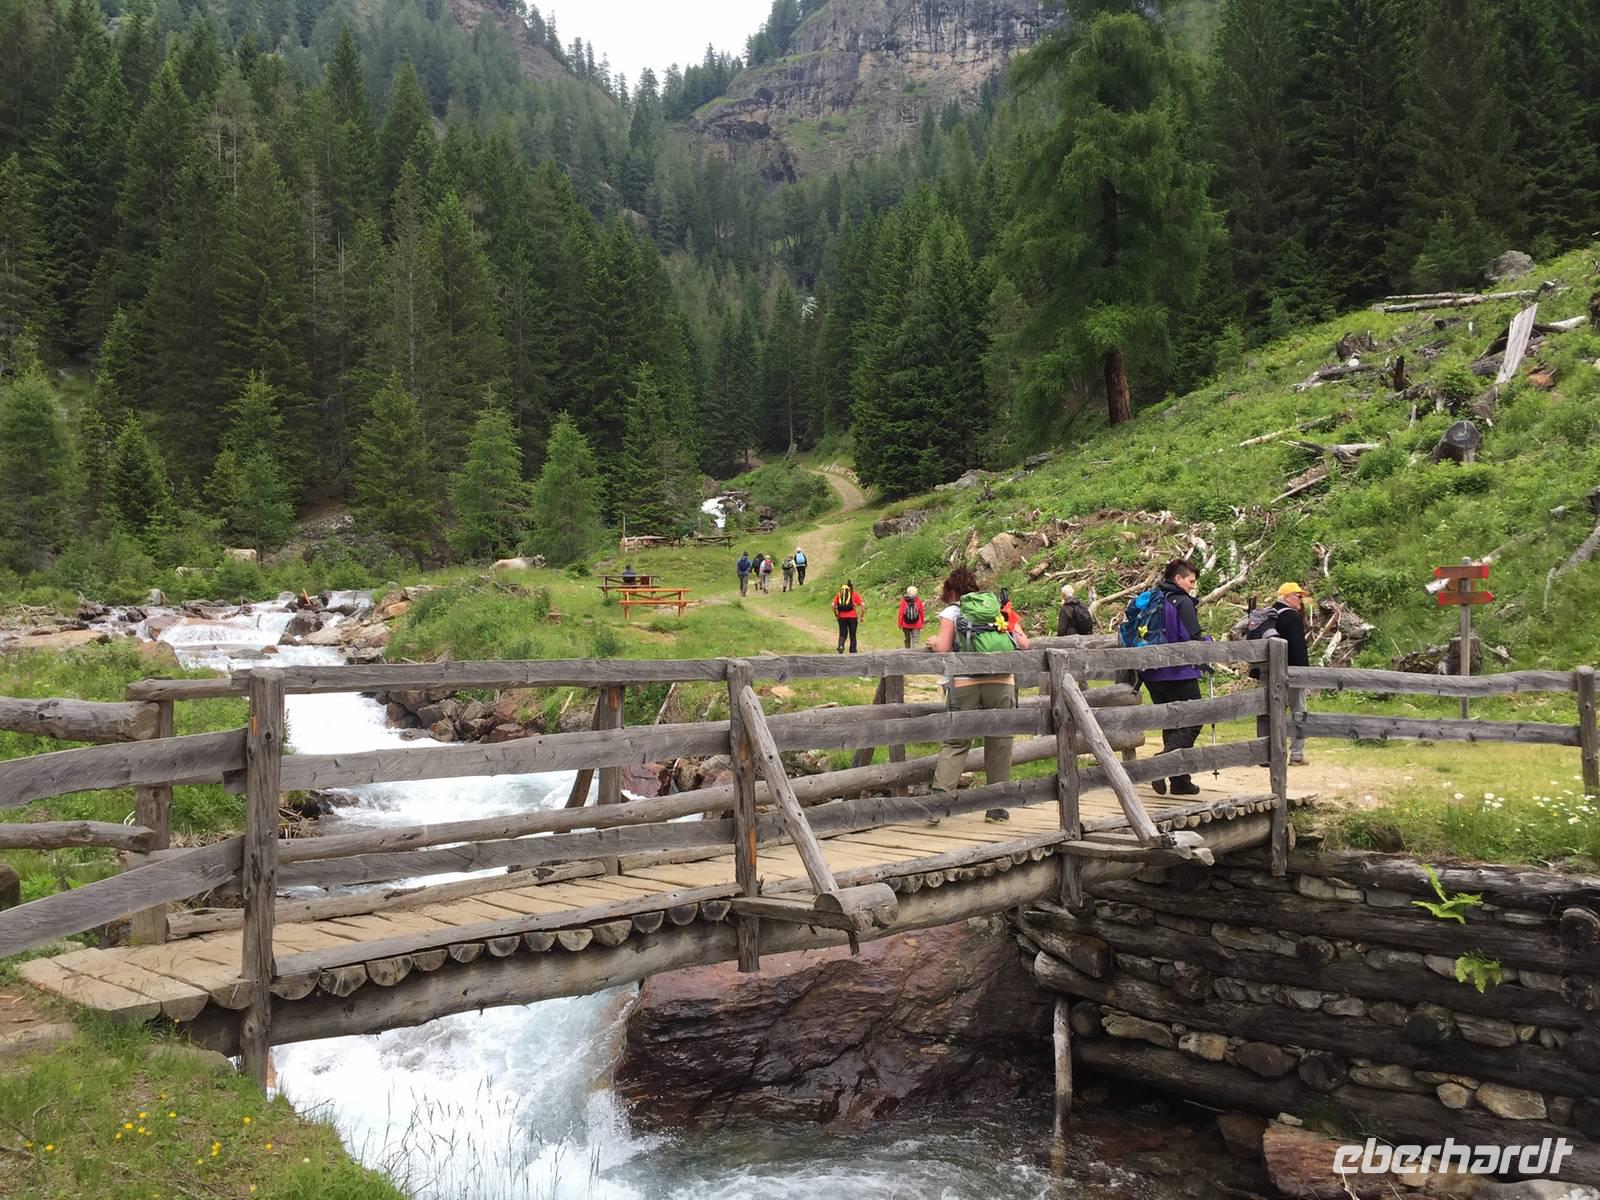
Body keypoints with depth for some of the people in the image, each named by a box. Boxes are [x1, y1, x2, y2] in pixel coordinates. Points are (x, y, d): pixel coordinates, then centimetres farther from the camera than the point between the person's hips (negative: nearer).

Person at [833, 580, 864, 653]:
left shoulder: (839, 593, 9)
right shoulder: (855, 594, 3)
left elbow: (833, 605, 1)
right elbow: (862, 605, -6)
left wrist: (836, 615, 9)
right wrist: (861, 617, 2)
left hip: (842, 617, 2)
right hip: (852, 617, -2)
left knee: (842, 634, 11)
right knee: (852, 636, 9)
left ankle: (840, 645, -16)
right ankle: (853, 652, 9)